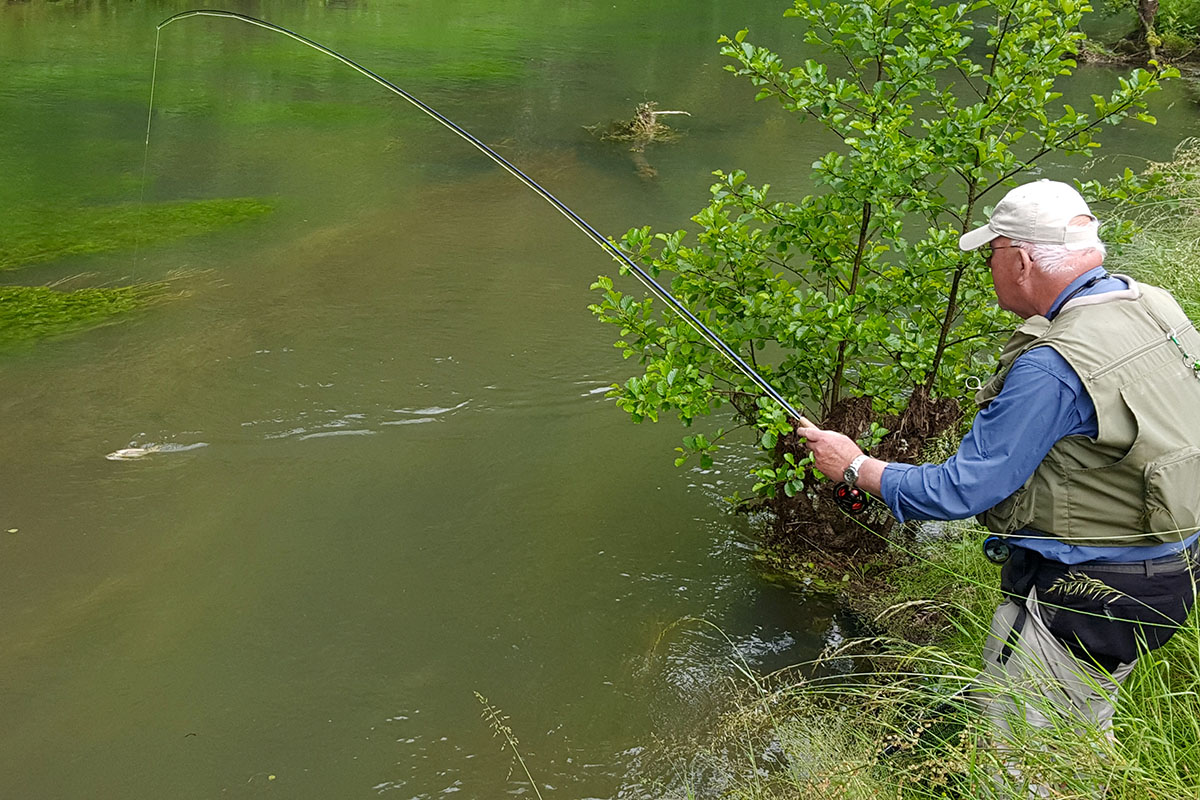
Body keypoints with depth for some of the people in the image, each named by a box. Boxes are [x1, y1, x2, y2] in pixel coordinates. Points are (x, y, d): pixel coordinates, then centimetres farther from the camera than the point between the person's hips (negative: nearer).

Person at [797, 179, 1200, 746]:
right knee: (1082, 728, 29)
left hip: (1082, 599, -9)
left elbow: (963, 490, -24)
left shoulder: (1053, 367, -29)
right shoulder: (1155, 305, -2)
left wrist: (857, 467, -10)